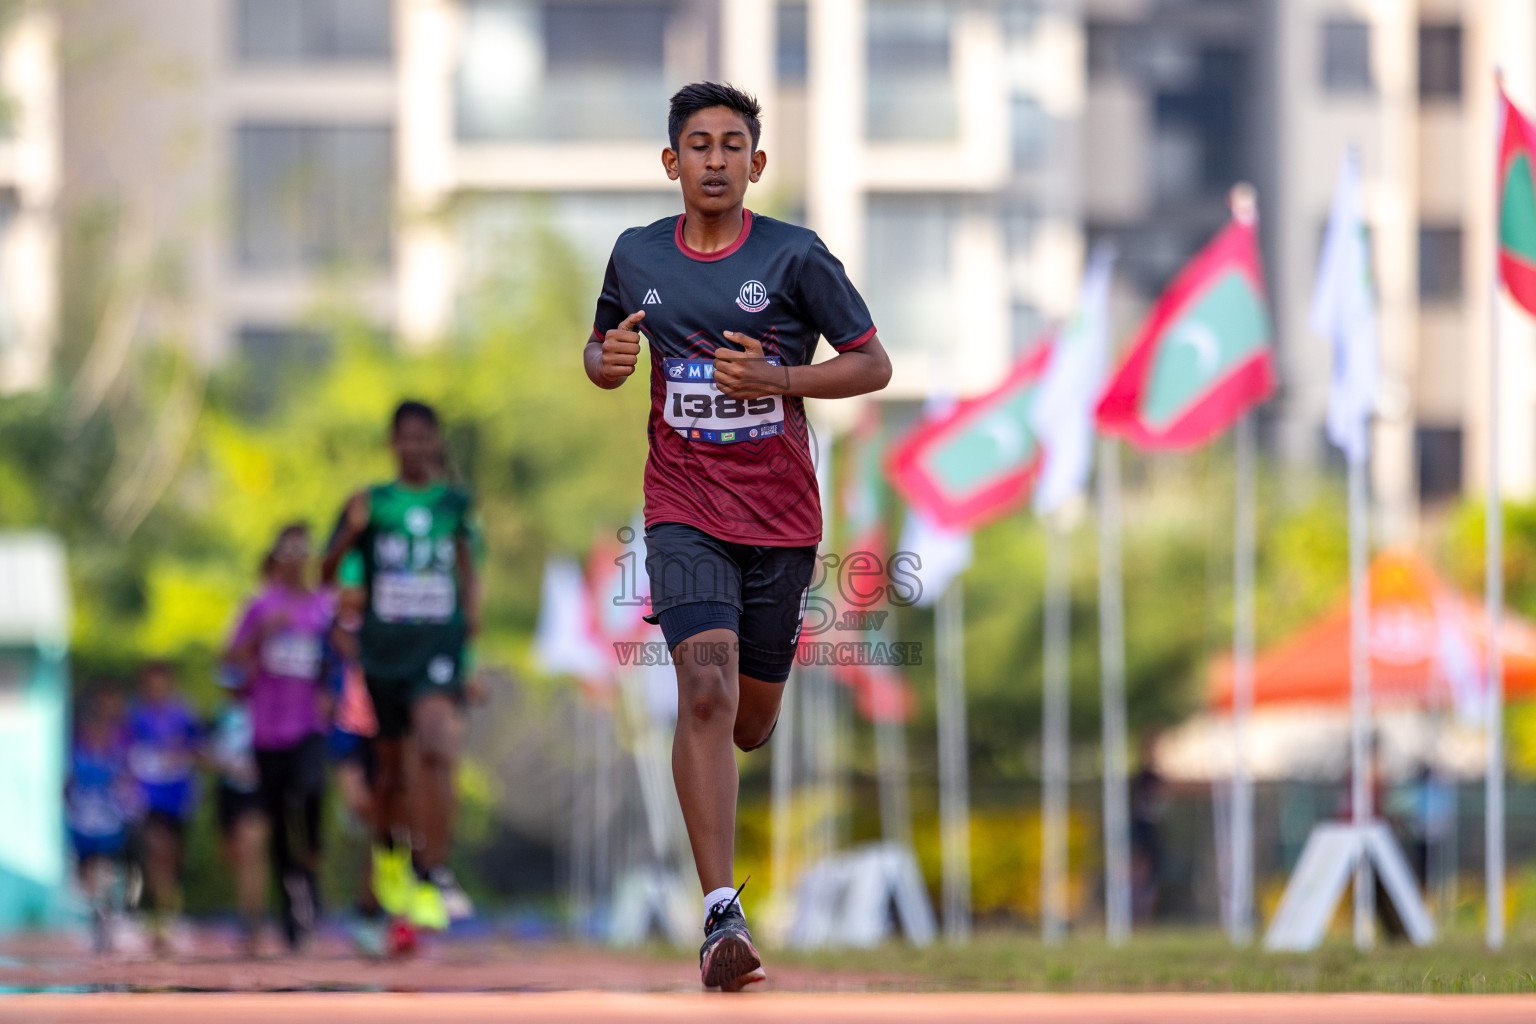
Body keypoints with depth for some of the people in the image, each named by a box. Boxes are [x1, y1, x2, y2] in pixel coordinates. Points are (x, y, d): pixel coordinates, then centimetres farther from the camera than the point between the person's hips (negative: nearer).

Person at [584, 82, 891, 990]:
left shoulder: (795, 257, -6)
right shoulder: (638, 256, 3)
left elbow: (874, 366, -3)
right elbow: (603, 348, 20)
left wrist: (777, 378, -18)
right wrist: (607, 361, -5)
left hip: (781, 517, 0)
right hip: (685, 513, 0)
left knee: (750, 721, 11)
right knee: (705, 693, -20)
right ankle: (723, 915, -23)